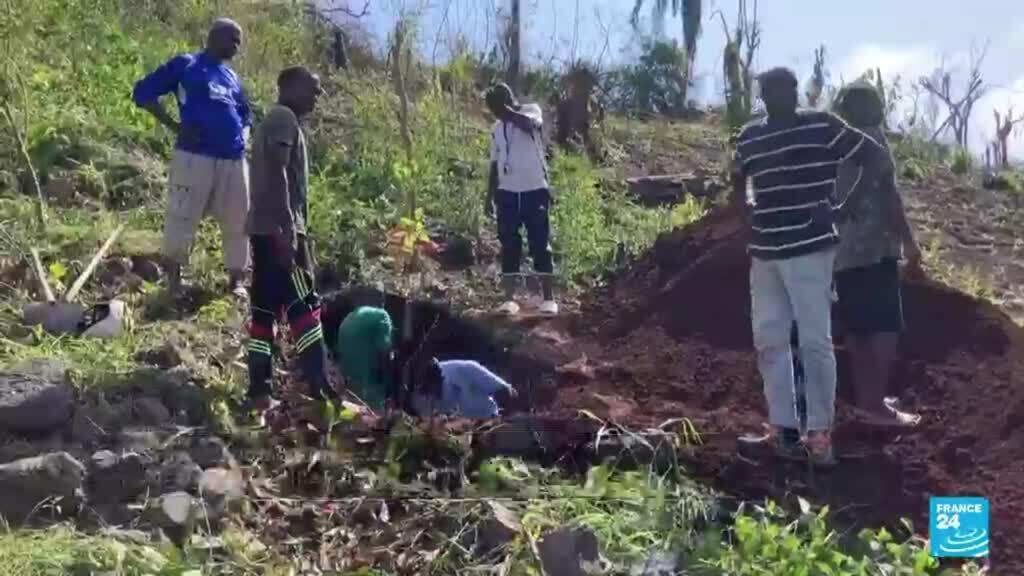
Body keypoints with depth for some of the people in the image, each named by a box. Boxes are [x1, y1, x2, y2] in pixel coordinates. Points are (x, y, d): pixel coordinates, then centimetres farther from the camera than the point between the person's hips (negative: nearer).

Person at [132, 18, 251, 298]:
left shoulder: (232, 77, 21)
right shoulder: (185, 65, 3)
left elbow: (245, 115, 32)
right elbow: (143, 92, -1)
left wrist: (242, 137, 10)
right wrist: (175, 126, -9)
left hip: (234, 159, 6)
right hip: (195, 156, -6)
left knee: (237, 220, 8)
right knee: (182, 217, -2)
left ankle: (236, 279, 19)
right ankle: (173, 278, 13)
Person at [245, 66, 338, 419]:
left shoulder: (274, 121, 23)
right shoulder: (285, 119, -7)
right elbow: (277, 174, -20)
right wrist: (287, 228, -26)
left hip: (264, 228, 10)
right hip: (280, 228, -10)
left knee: (265, 310, 7)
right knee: (305, 307, -11)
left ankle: (259, 393, 7)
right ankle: (322, 393, -12)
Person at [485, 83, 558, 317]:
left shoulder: (531, 110, -1)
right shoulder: (497, 129, 13)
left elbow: (528, 125, -26)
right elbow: (495, 164, 16)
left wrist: (505, 110, -20)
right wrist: (489, 196, 11)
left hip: (535, 190, -4)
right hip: (507, 193, 4)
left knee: (540, 245, -2)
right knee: (509, 247, 2)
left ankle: (549, 298, 3)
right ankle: (510, 299, 5)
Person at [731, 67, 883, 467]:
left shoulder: (823, 126, -3)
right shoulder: (749, 137, 12)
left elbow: (875, 158, 1)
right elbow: (738, 179, 30)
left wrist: (847, 209, -3)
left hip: (810, 248, -6)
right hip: (763, 252, 6)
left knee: (814, 341, -4)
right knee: (768, 341, 8)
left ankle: (819, 435, 3)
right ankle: (783, 430, 18)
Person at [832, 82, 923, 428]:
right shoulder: (869, 137, -6)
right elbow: (887, 193, -12)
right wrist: (909, 241, -10)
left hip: (839, 249, 9)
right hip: (871, 246, -8)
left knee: (860, 328, 13)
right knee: (885, 327, -6)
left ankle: (864, 399, 18)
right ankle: (875, 405, -8)